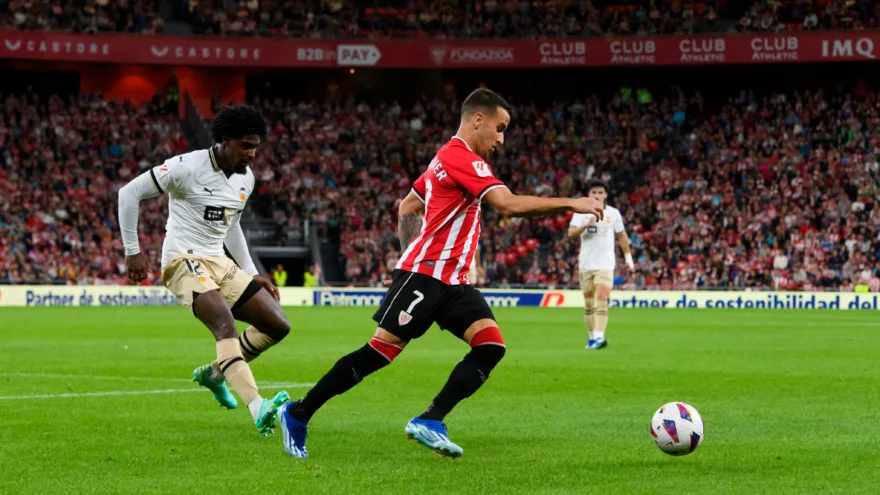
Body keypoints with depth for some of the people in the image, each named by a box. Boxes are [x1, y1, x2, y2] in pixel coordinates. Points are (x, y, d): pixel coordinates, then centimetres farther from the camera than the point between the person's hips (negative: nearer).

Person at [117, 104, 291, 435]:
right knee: (225, 322, -32)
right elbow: (129, 192, -9)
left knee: (278, 325, 0)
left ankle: (214, 372, 20)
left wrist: (252, 274, 21)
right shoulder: (188, 167, -14)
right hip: (183, 260, -8)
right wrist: (132, 251, -9)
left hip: (220, 263, 8)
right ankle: (258, 410, -46)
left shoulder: (246, 178, 10)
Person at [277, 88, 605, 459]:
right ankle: (298, 414, 5)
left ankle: (429, 422, -12)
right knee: (380, 352, -8)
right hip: (423, 275, -10)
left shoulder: (447, 158, 19)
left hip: (451, 282, 10)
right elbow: (509, 205, -24)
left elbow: (407, 208, 27)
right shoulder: (463, 158, -13)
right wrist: (570, 204, -21)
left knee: (491, 346, -8)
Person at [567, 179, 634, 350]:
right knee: (588, 302, 8)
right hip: (586, 264, 1)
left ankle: (599, 336, -25)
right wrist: (586, 225, -28)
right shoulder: (581, 212, 1)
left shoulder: (613, 213, 4)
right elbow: (571, 233, -12)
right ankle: (591, 336, 20)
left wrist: (628, 257, 15)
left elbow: (622, 235, 15)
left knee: (602, 298, -17)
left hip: (605, 264, -1)